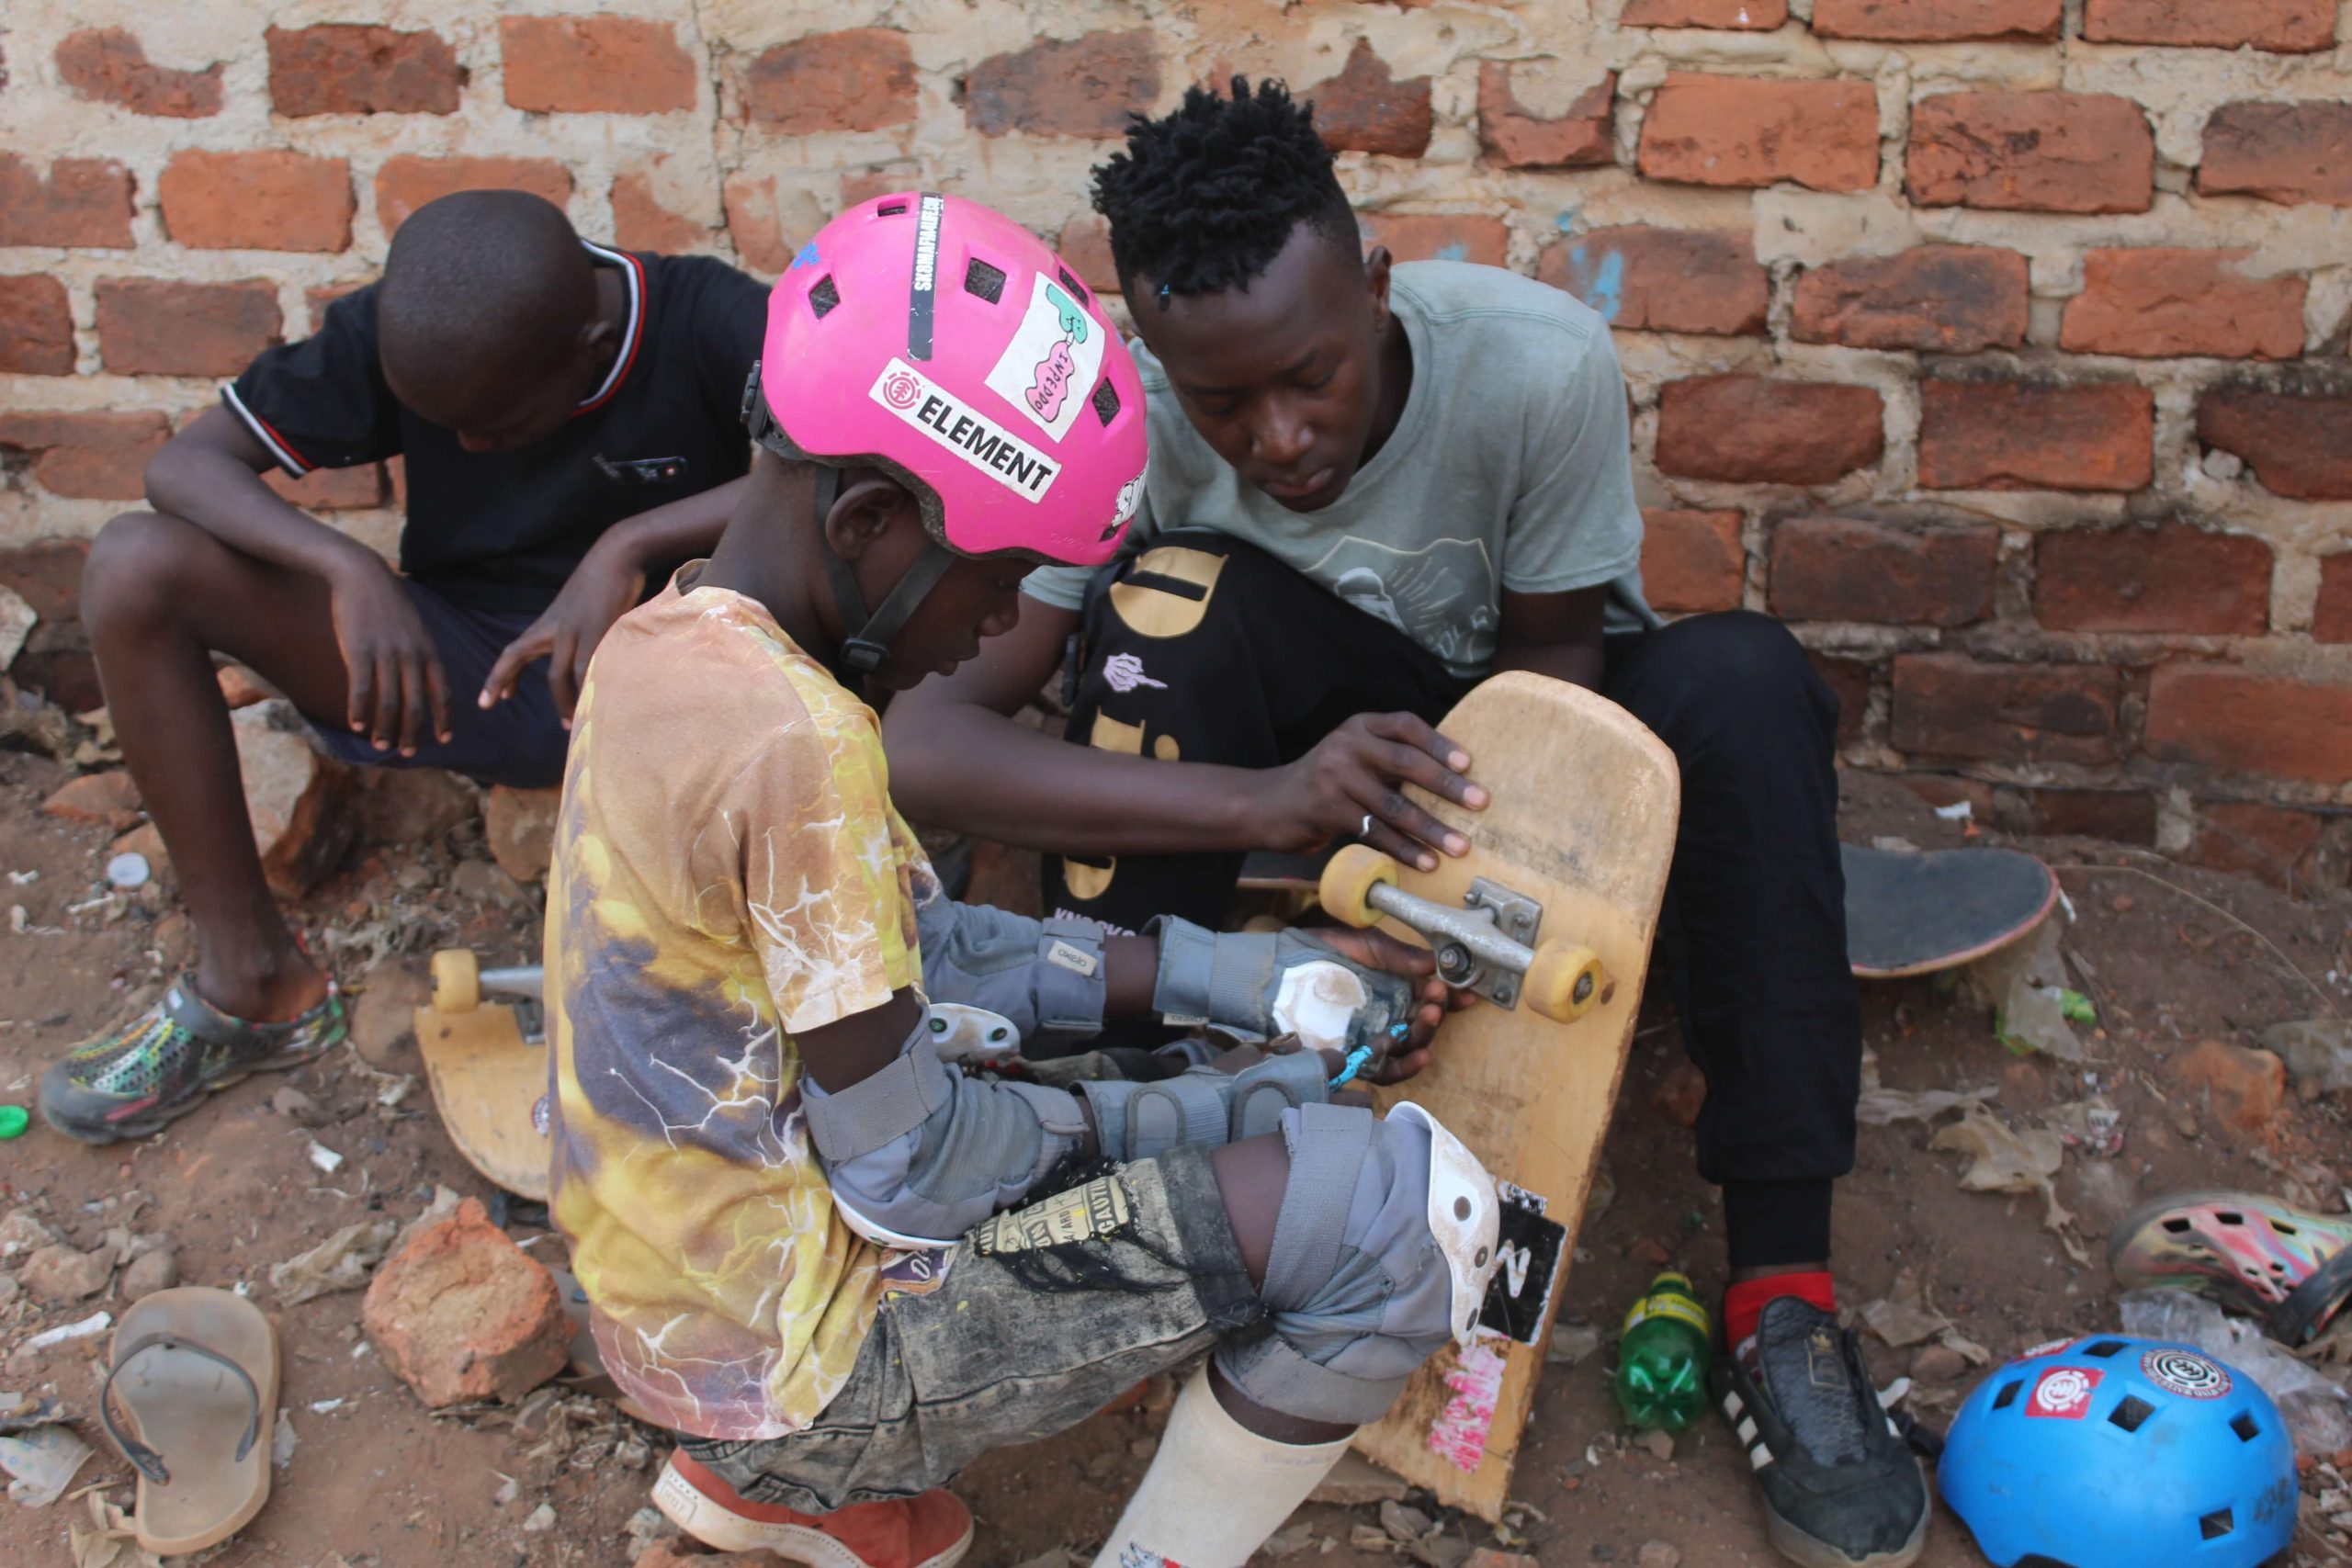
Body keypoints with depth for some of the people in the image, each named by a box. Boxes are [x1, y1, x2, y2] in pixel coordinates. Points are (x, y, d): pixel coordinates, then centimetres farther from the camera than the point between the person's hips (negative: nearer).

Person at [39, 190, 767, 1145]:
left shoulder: (702, 321, -18)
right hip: (460, 673, 3)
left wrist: (630, 547, -38)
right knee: (133, 567, -15)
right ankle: (252, 982, -6)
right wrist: (350, 570, -28)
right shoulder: (388, 333, -9)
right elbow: (183, 464, -9)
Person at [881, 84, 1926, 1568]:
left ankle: (1785, 1297, -28)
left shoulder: (1538, 362, -28)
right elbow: (916, 734, -36)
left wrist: (1468, 864, -32)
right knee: (1174, 597, -31)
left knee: (1744, 680, -32)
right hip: (1310, 721, 0)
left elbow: (1554, 647, -13)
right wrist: (1255, 799, -49)